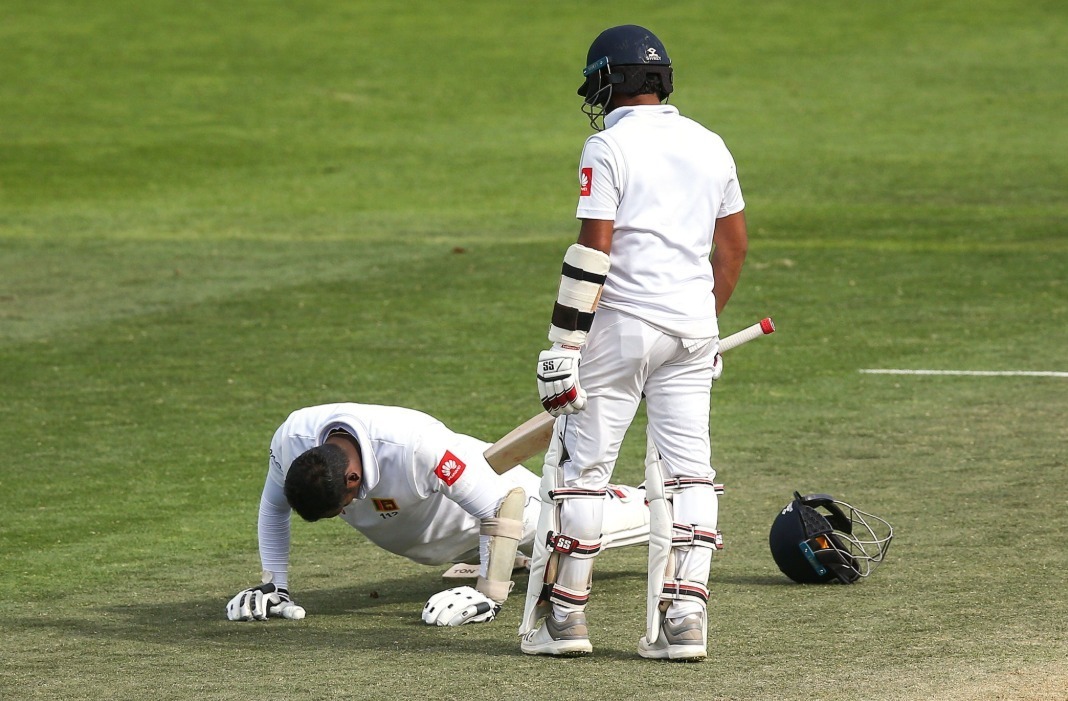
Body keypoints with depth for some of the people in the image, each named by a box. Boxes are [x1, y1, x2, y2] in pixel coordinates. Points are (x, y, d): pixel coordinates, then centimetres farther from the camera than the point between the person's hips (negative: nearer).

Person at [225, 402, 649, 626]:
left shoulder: (416, 446, -48)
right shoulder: (291, 439, -33)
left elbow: (507, 503, -41)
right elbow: (273, 506, -10)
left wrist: (488, 595, -42)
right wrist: (274, 586, -15)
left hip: (491, 489, -5)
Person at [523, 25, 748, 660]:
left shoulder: (609, 147, -9)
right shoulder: (709, 145, 11)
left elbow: (592, 251, -14)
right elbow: (734, 244, 16)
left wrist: (565, 345, -14)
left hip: (622, 322, -6)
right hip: (693, 329, 6)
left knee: (582, 464, 3)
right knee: (687, 469, 5)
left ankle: (563, 615, 5)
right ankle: (684, 617, -1)